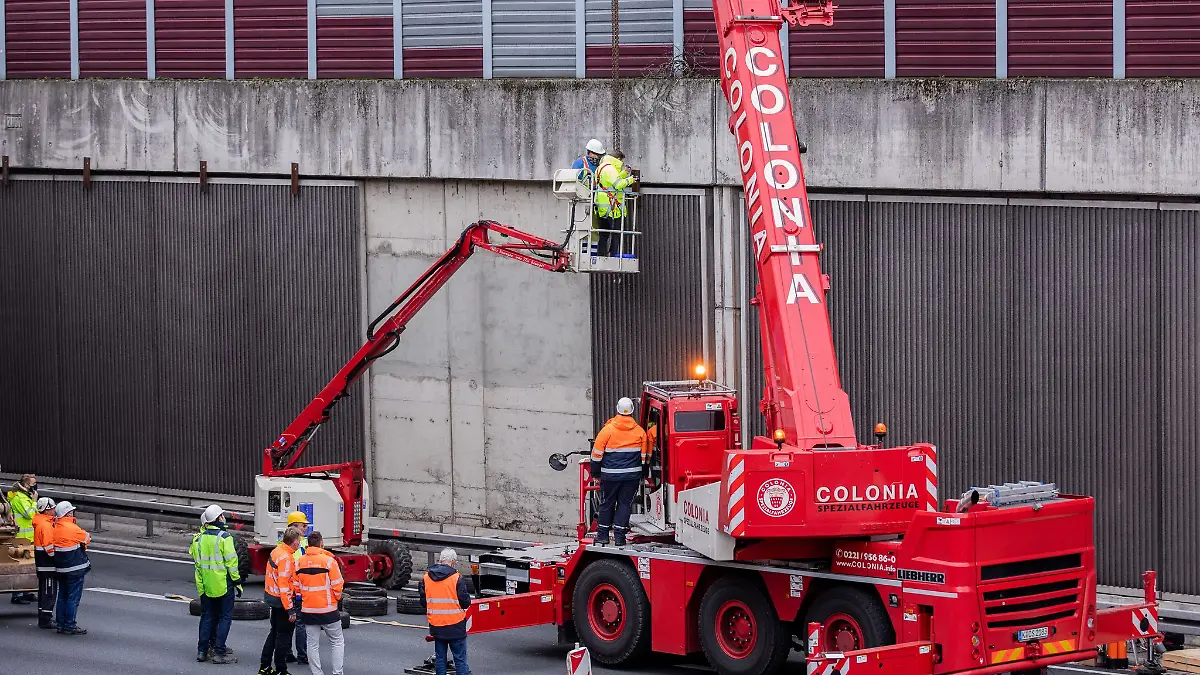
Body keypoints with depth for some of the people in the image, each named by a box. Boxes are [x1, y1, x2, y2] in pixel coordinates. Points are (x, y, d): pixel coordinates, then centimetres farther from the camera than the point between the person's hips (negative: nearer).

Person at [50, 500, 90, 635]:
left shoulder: (56, 528, 4)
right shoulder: (72, 528, -17)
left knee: (62, 596, 15)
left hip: (60, 568, 8)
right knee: (73, 598, -2)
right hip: (75, 569, -8)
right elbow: (87, 538, -4)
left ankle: (60, 624, 19)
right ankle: (69, 625, -2)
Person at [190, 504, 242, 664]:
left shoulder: (199, 538, 6)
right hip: (223, 584, -6)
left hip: (205, 585, 6)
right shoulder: (224, 537, -13)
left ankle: (202, 650, 14)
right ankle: (219, 652, -4)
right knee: (225, 617, 1)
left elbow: (196, 560, 13)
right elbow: (231, 561, -13)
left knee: (207, 616, 14)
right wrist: (237, 581, -6)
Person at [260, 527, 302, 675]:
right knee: (284, 635, 0)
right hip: (282, 601, -10)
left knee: (274, 633, 20)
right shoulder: (286, 558, -22)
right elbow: (283, 585, -25)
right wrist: (290, 610, -24)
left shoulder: (276, 551, 7)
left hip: (272, 596, 10)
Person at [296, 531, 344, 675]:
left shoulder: (300, 562, 1)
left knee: (313, 644, 9)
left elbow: (296, 586, 5)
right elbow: (337, 586, -11)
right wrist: (337, 598, 8)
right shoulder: (329, 561, -13)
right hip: (328, 608, -4)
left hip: (308, 609, 4)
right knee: (337, 641, 8)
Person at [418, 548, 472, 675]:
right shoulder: (457, 578, -14)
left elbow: (423, 602, 8)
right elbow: (465, 602, -11)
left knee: (440, 658, 13)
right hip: (455, 626, -4)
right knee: (460, 659, 1)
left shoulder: (426, 578, 1)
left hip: (436, 626, 4)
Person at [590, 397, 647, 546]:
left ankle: (602, 535, 14)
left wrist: (595, 471, 9)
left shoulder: (608, 430, -8)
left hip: (610, 475, -1)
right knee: (625, 504, 7)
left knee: (607, 504, 10)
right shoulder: (639, 432, -1)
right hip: (632, 475, 1)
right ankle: (619, 536, 2)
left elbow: (597, 453, -4)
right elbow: (644, 456, 7)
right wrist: (643, 472, 20)